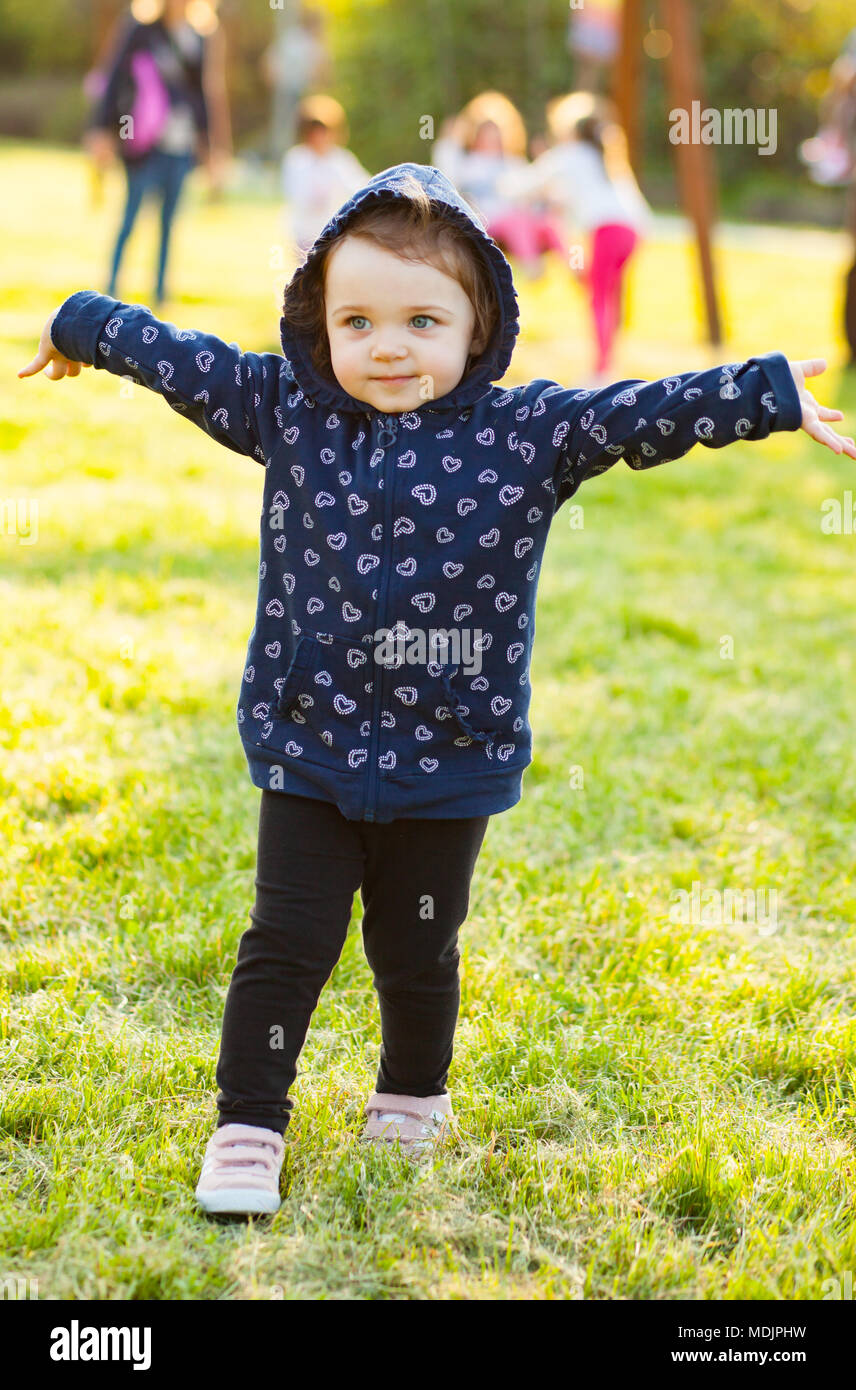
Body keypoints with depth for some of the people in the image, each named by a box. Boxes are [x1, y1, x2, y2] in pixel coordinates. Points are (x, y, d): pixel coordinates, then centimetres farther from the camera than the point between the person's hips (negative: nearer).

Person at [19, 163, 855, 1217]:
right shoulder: (284, 410, -2)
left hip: (451, 760, 0)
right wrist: (78, 326, 21)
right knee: (286, 943, 4)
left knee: (418, 951, 15)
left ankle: (413, 1100, 39)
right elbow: (176, 356, 10)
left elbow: (646, 412, -12)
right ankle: (247, 1128, 16)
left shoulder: (529, 432, -8)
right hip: (310, 746, 1)